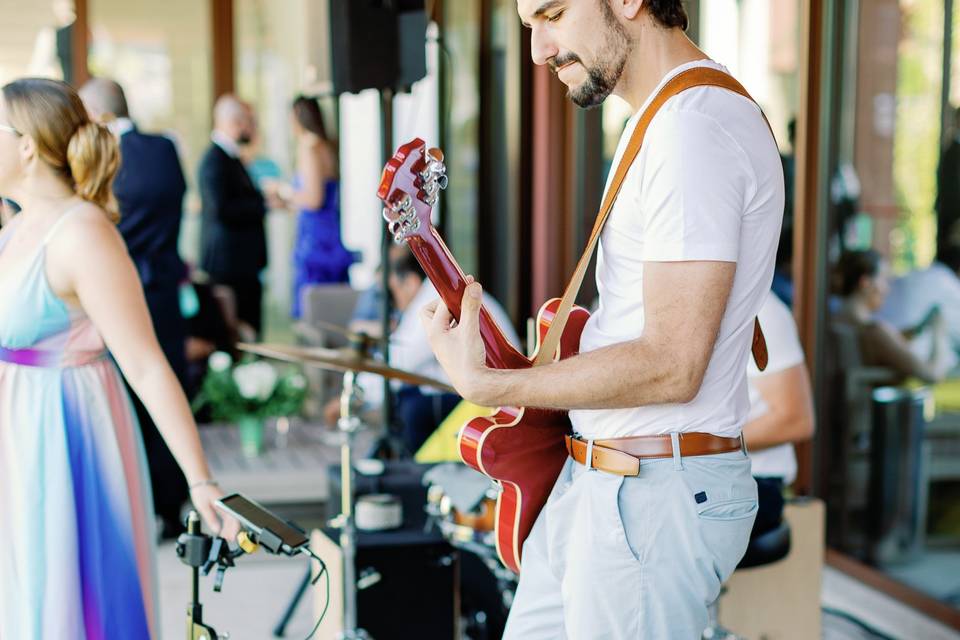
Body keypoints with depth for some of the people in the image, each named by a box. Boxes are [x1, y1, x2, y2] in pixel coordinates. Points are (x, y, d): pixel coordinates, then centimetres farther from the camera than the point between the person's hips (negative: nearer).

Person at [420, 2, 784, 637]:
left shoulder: (694, 128, -21)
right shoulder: (679, 116, 12)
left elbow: (671, 367, -24)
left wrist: (485, 384, -18)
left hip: (653, 501, -10)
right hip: (590, 485, 10)